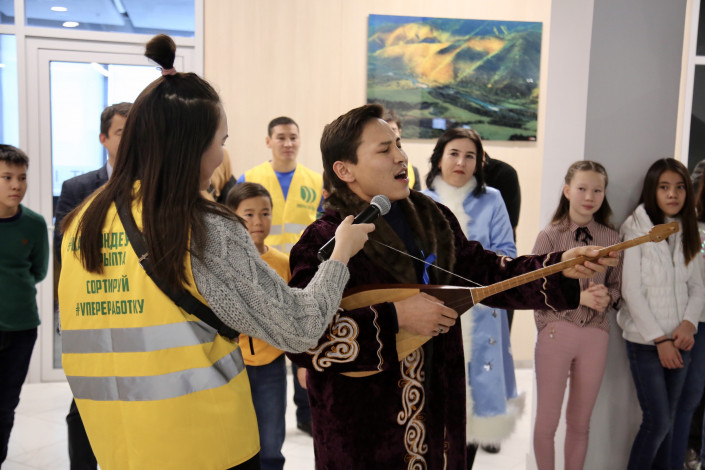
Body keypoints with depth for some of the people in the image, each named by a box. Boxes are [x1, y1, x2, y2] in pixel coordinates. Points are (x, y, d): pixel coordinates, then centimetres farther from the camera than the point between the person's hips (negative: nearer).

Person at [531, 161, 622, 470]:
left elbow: (617, 287, 12)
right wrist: (579, 296, -18)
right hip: (556, 332, -2)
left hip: (595, 334, 3)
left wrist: (606, 296, -10)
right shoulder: (549, 236, -5)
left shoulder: (612, 239, 4)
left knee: (580, 422, 15)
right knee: (547, 421, 7)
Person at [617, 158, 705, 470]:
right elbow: (631, 291, -12)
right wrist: (659, 339, -12)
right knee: (658, 421, -4)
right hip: (645, 342, -5)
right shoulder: (636, 230, -10)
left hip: (679, 342, 5)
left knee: (666, 420, 11)